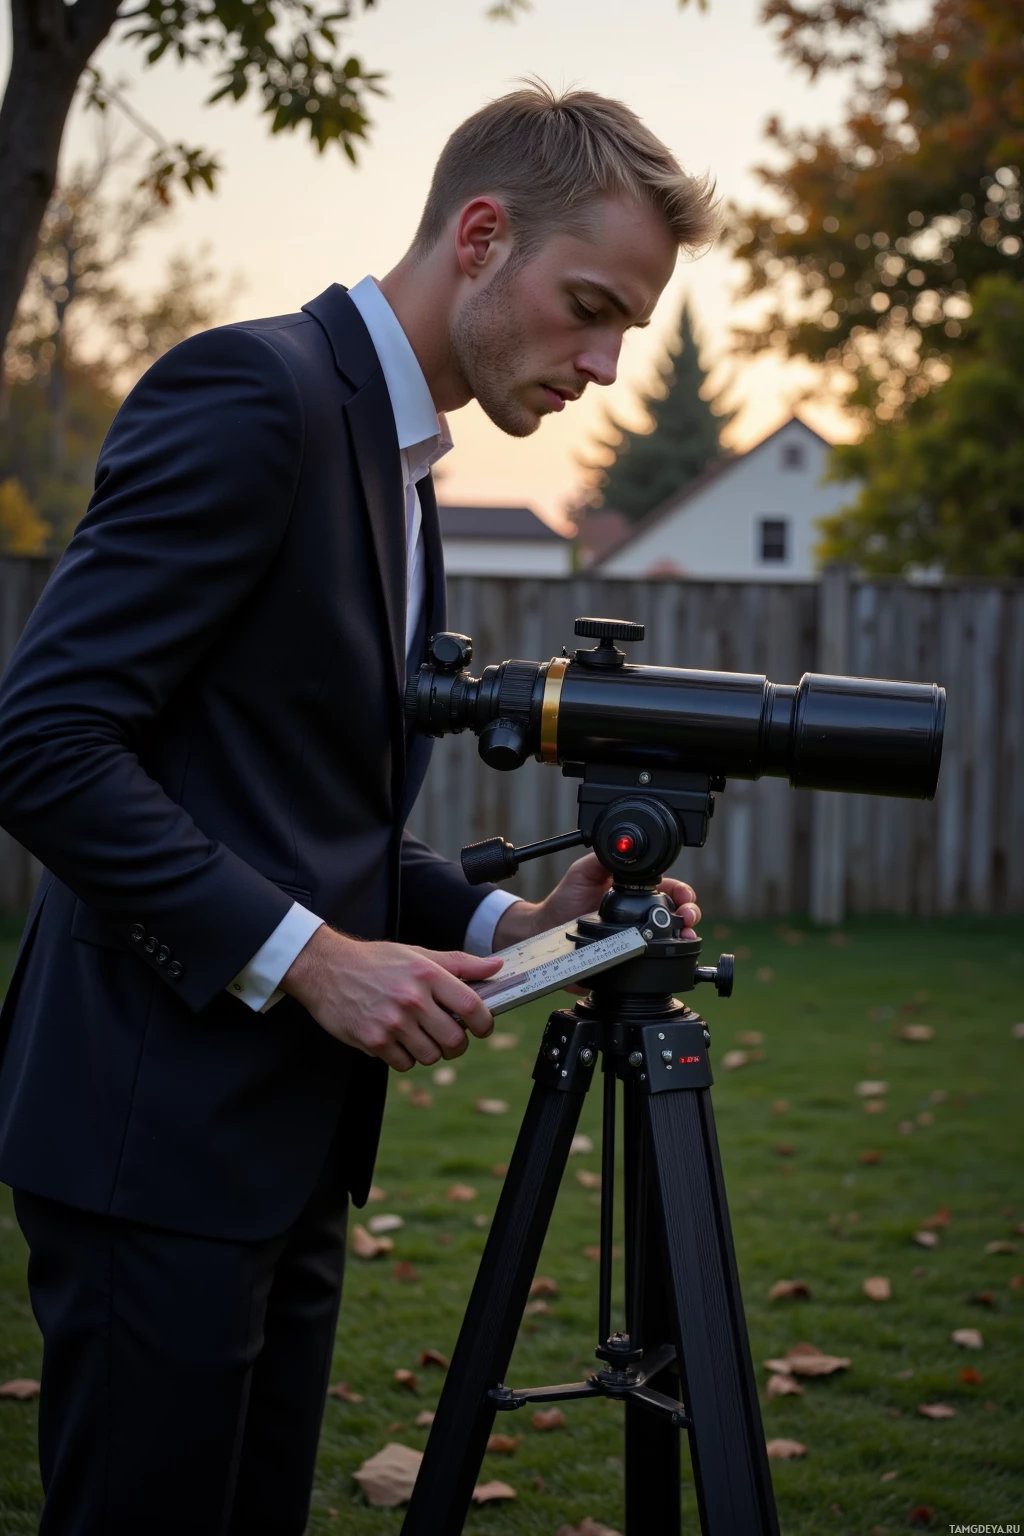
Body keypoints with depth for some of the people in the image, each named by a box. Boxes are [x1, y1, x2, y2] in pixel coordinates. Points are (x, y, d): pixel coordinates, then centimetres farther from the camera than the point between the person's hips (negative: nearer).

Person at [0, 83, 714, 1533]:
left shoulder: (403, 464, 17)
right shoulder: (252, 393, -13)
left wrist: (509, 922, 4)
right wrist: (308, 958, -20)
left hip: (291, 1139, 9)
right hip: (162, 1127, -9)